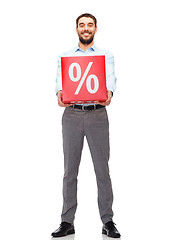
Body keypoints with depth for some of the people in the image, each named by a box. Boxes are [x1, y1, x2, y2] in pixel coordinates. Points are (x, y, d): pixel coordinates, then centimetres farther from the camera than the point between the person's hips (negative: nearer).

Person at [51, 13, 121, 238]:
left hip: (97, 114, -1)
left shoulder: (106, 56, 10)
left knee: (102, 169, 0)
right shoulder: (65, 56, 13)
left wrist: (108, 93, -34)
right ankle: (67, 221, 12)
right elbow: (60, 79, -5)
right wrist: (60, 93, -30)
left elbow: (110, 78, -9)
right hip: (72, 115, 1)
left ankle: (108, 221, 9)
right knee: (70, 169, 4)